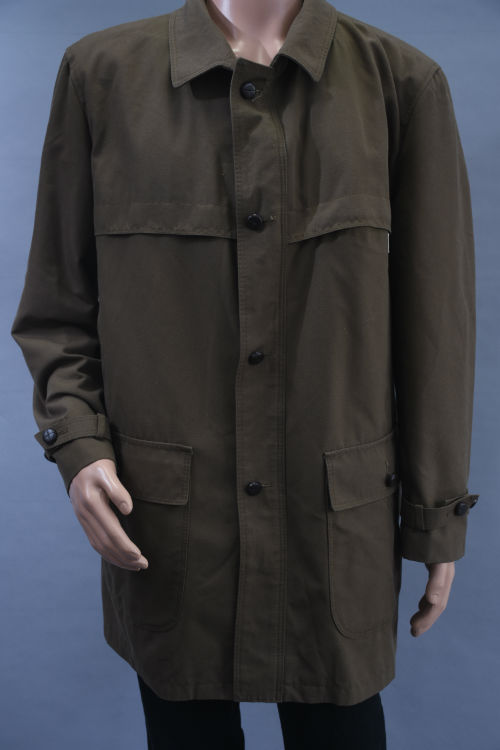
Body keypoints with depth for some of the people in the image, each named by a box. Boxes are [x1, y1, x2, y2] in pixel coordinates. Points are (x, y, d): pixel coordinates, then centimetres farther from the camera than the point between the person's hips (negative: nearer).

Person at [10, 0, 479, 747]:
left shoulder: (401, 81, -1)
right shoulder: (102, 71, 0)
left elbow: (436, 326, 1)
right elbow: (56, 303, 5)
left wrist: (438, 517, 3)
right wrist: (77, 444, -10)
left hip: (338, 519, 0)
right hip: (168, 525, 1)